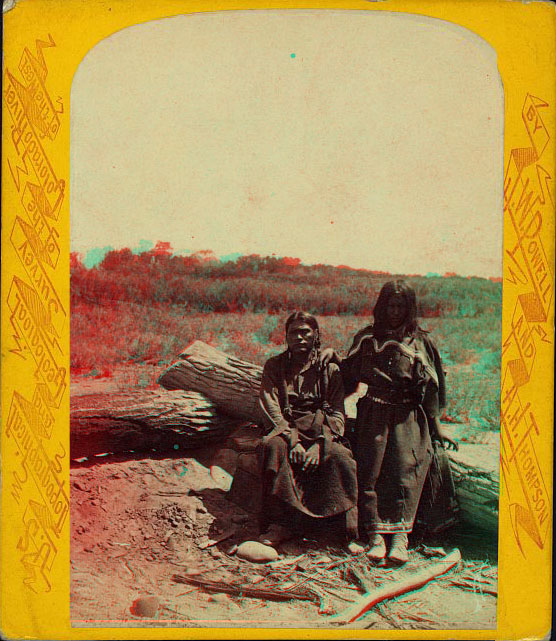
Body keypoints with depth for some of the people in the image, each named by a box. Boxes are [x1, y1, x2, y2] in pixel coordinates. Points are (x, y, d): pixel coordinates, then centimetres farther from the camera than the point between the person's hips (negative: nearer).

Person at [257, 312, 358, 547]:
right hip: (284, 429, 0)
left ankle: (350, 529, -27)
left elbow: (337, 414, 2)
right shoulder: (274, 366, 11)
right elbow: (270, 409, 0)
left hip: (322, 432, 0)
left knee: (340, 456, -32)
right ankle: (280, 524, -34)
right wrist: (292, 439, -17)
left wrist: (319, 444, -16)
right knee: (272, 446, -35)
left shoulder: (329, 368, 11)